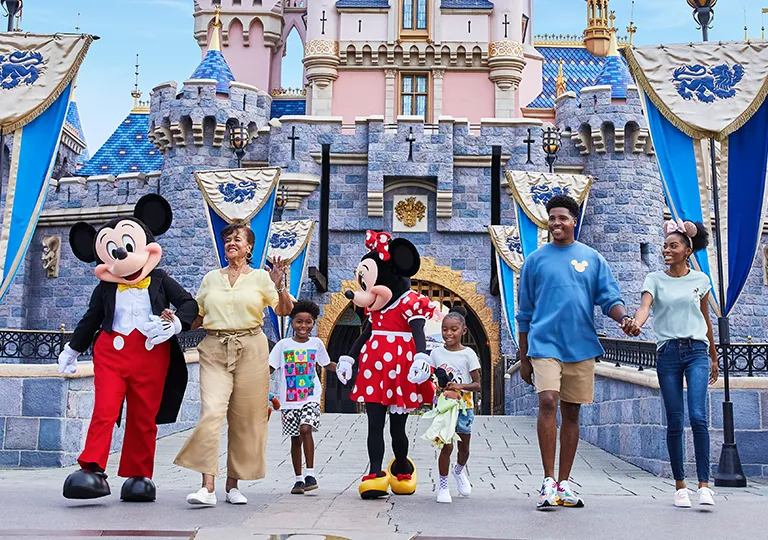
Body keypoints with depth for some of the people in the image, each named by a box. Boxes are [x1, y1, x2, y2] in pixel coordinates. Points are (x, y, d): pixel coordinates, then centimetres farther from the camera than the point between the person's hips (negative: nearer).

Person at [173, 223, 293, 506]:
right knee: (211, 410, -15)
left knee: (244, 418, 2)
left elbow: (284, 310, -1)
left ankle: (233, 483, 14)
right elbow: (197, 317, 19)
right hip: (214, 348, 1)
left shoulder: (260, 277, 8)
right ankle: (207, 486, -17)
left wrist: (279, 286, -17)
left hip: (250, 348, -1)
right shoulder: (211, 278, 15)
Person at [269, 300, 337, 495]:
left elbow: (327, 364, 20)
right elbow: (270, 368, 2)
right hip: (289, 399, 1)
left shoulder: (316, 343, 7)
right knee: (295, 438, 7)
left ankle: (310, 473, -13)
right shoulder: (283, 345, 3)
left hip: (311, 397, -1)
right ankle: (299, 479, 18)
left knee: (306, 429, -22)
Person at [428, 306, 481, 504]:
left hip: (463, 405, 0)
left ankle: (459, 470, 45)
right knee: (446, 446, -8)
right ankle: (443, 485, 7)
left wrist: (461, 386, -23)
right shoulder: (436, 353, 1)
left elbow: (477, 385, -5)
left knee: (464, 448, 13)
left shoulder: (468, 354, -4)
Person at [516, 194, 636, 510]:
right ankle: (548, 483, -14)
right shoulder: (535, 260, 8)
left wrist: (623, 317, -18)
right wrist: (523, 358, 10)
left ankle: (564, 484, 16)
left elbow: (610, 299, 6)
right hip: (545, 343, -2)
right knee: (548, 402, -19)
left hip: (582, 346, 2)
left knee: (571, 413, 7)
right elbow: (525, 314, 11)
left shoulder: (593, 258, 10)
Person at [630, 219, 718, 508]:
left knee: (698, 416, -15)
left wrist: (714, 356, 26)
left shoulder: (700, 279, 9)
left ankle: (704, 484, -11)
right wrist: (635, 324, -36)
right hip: (667, 353, 0)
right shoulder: (655, 279, 5)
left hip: (696, 351, 0)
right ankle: (680, 485, 11)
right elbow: (644, 306, -13)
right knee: (674, 422, 1)